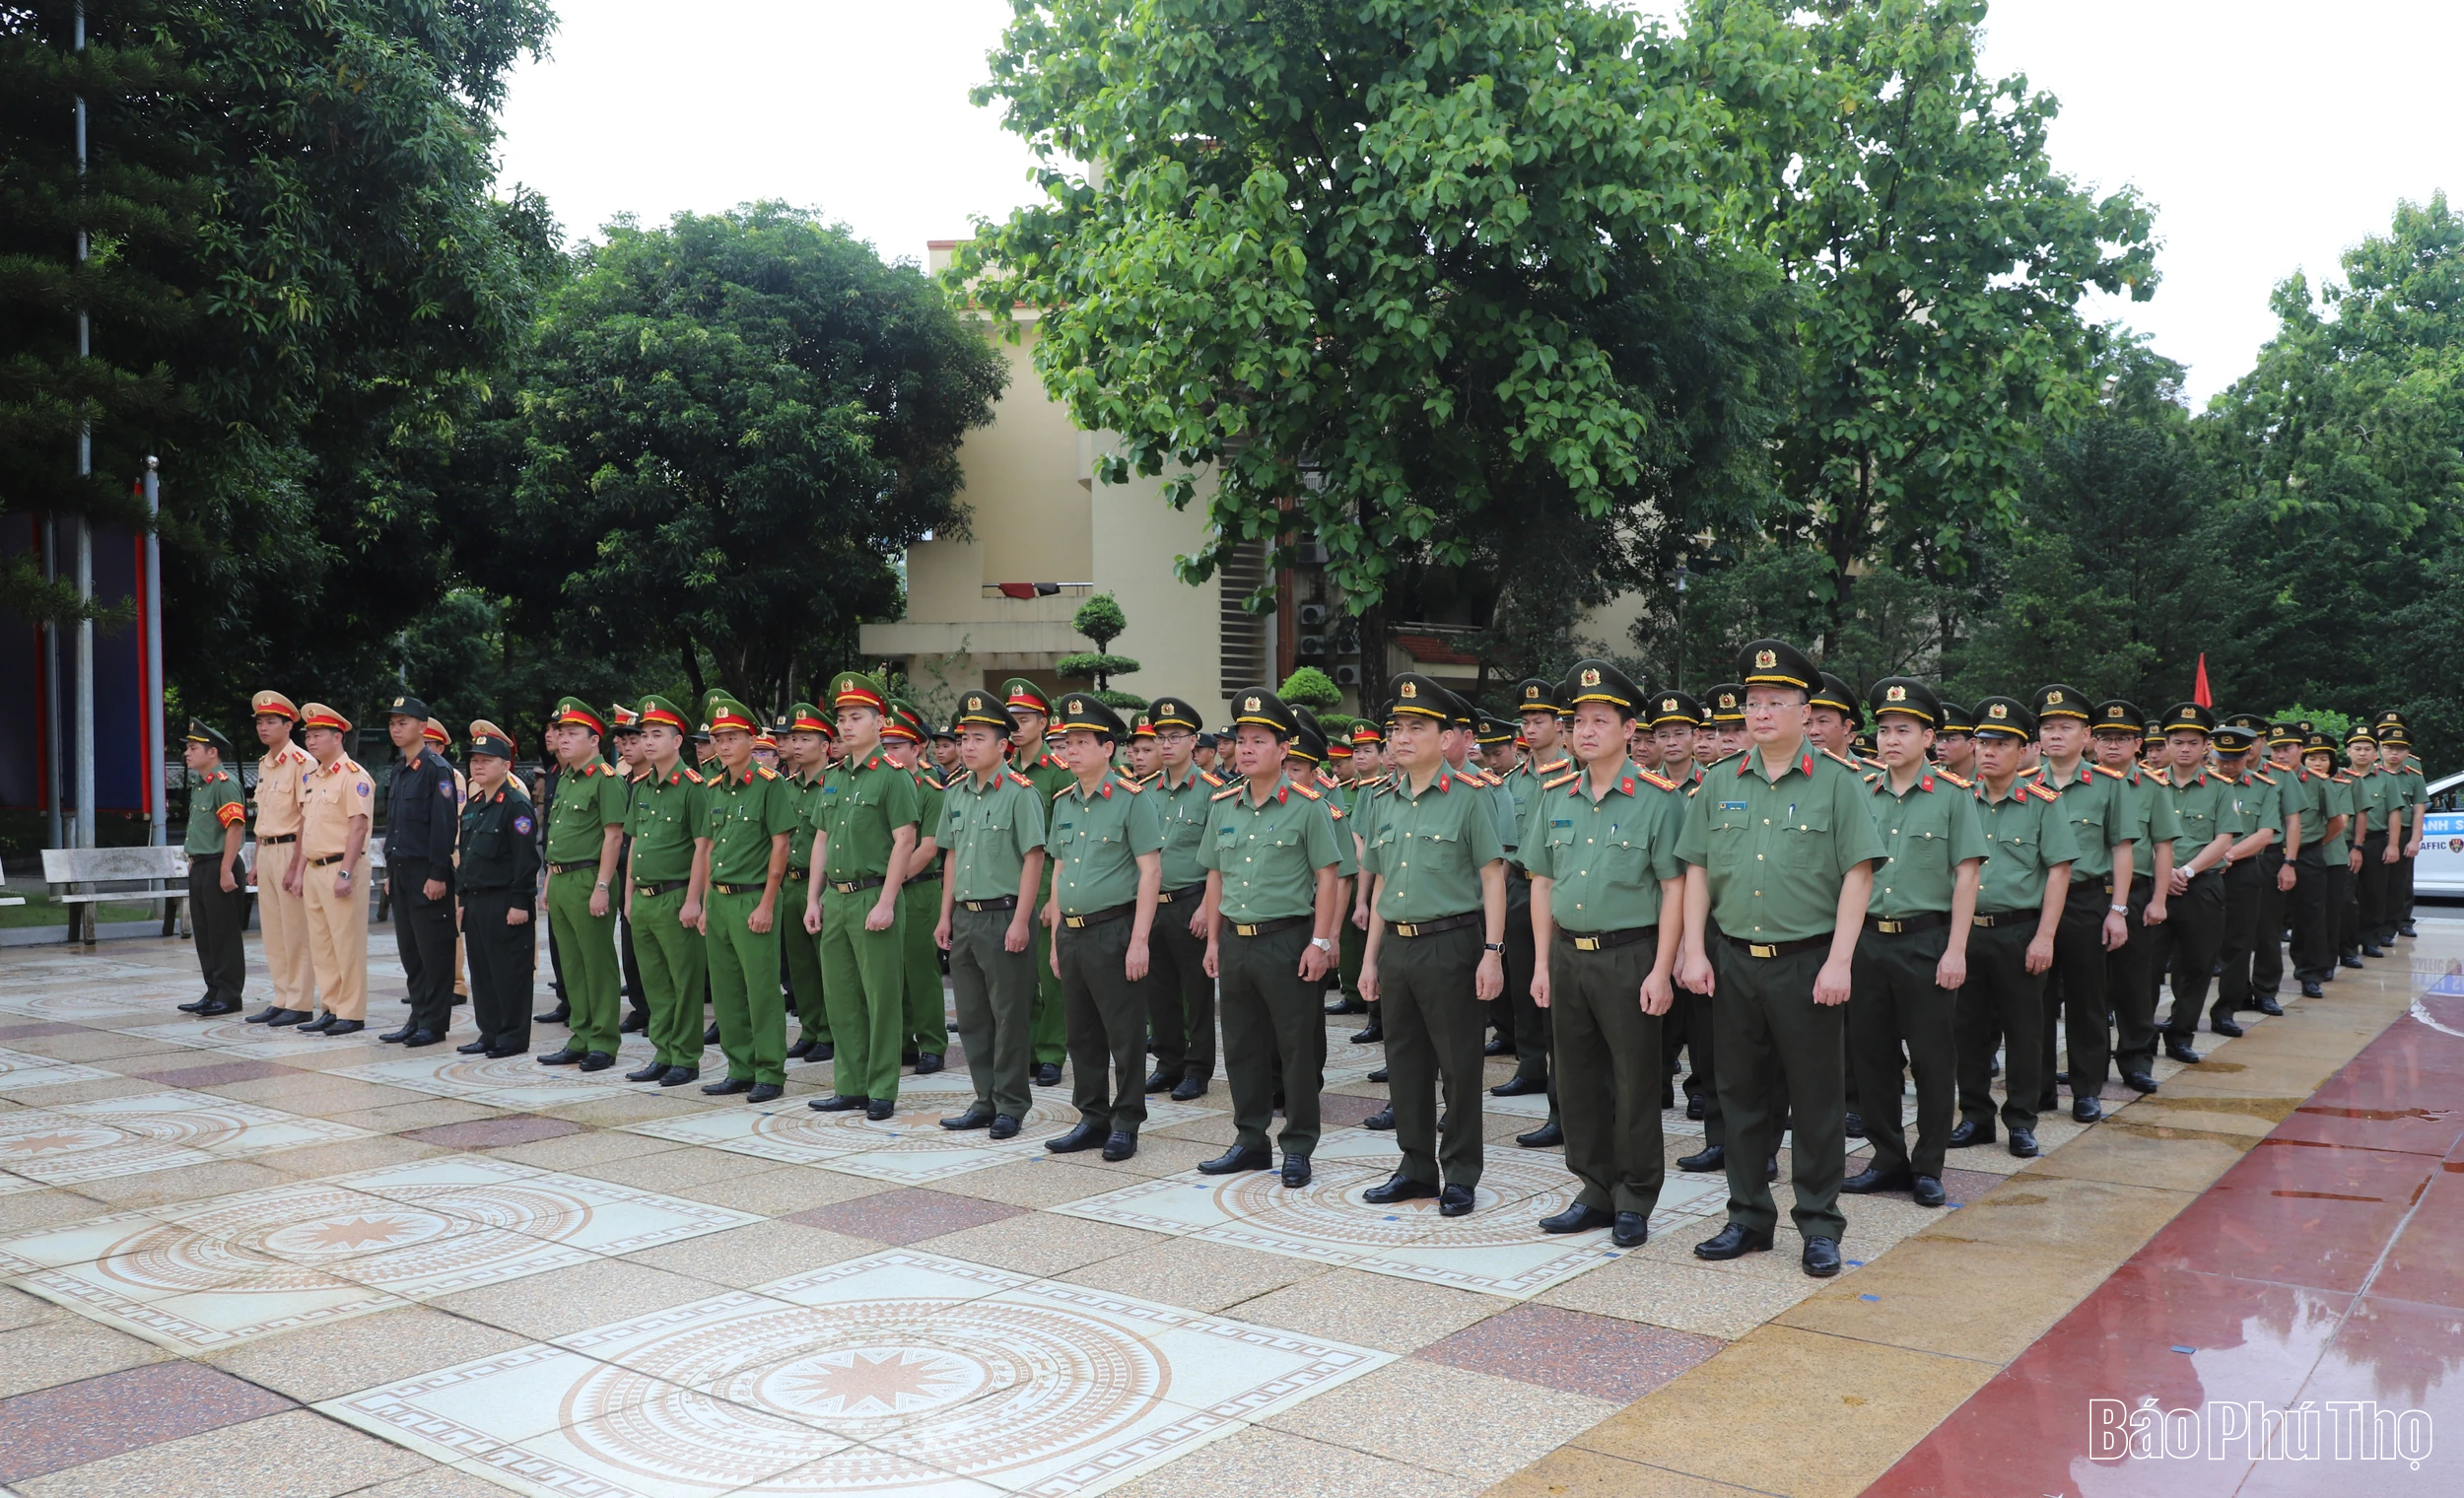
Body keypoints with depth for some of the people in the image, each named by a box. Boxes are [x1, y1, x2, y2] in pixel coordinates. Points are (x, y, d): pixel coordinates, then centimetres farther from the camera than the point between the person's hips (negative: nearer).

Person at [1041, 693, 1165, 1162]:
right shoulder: (1063, 803, 12)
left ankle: (1125, 1125, 12)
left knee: (1124, 1035, 1)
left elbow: (1150, 871, -12)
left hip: (1114, 930, -7)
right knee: (1082, 1035, 13)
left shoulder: (1132, 799, -9)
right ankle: (1093, 1119, 24)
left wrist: (1139, 941, -16)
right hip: (1073, 934, 7)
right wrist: (1056, 938, 14)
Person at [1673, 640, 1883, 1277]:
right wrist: (1694, 953, 2)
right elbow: (1696, 872, 10)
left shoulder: (1837, 783, -2)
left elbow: (1857, 875, -6)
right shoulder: (1718, 786, 9)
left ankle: (1820, 1226, 16)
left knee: (1816, 1099, 4)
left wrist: (1838, 962, -12)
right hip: (1734, 962, 4)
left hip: (1808, 962, -3)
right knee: (1742, 1096, 11)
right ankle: (1748, 1217, 23)